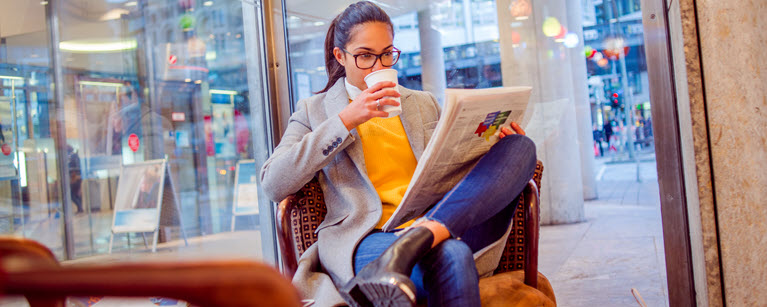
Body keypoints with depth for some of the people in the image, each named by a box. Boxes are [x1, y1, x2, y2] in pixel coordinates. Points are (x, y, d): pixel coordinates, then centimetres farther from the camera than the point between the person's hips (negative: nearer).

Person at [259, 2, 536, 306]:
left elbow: (451, 170, 27)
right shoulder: (314, 110, 15)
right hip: (368, 237, -7)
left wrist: (489, 143, 4)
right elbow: (272, 185, -1)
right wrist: (345, 120, -7)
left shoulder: (424, 103, 26)